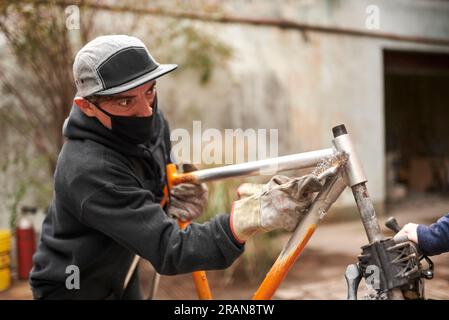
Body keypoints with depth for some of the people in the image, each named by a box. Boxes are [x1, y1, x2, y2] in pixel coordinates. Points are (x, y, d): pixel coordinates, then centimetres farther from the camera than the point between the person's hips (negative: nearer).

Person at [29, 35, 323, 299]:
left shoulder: (153, 123, -11)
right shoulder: (88, 171, -35)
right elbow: (168, 251, -40)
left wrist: (175, 198, -11)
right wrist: (255, 215, -54)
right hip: (73, 291, -7)